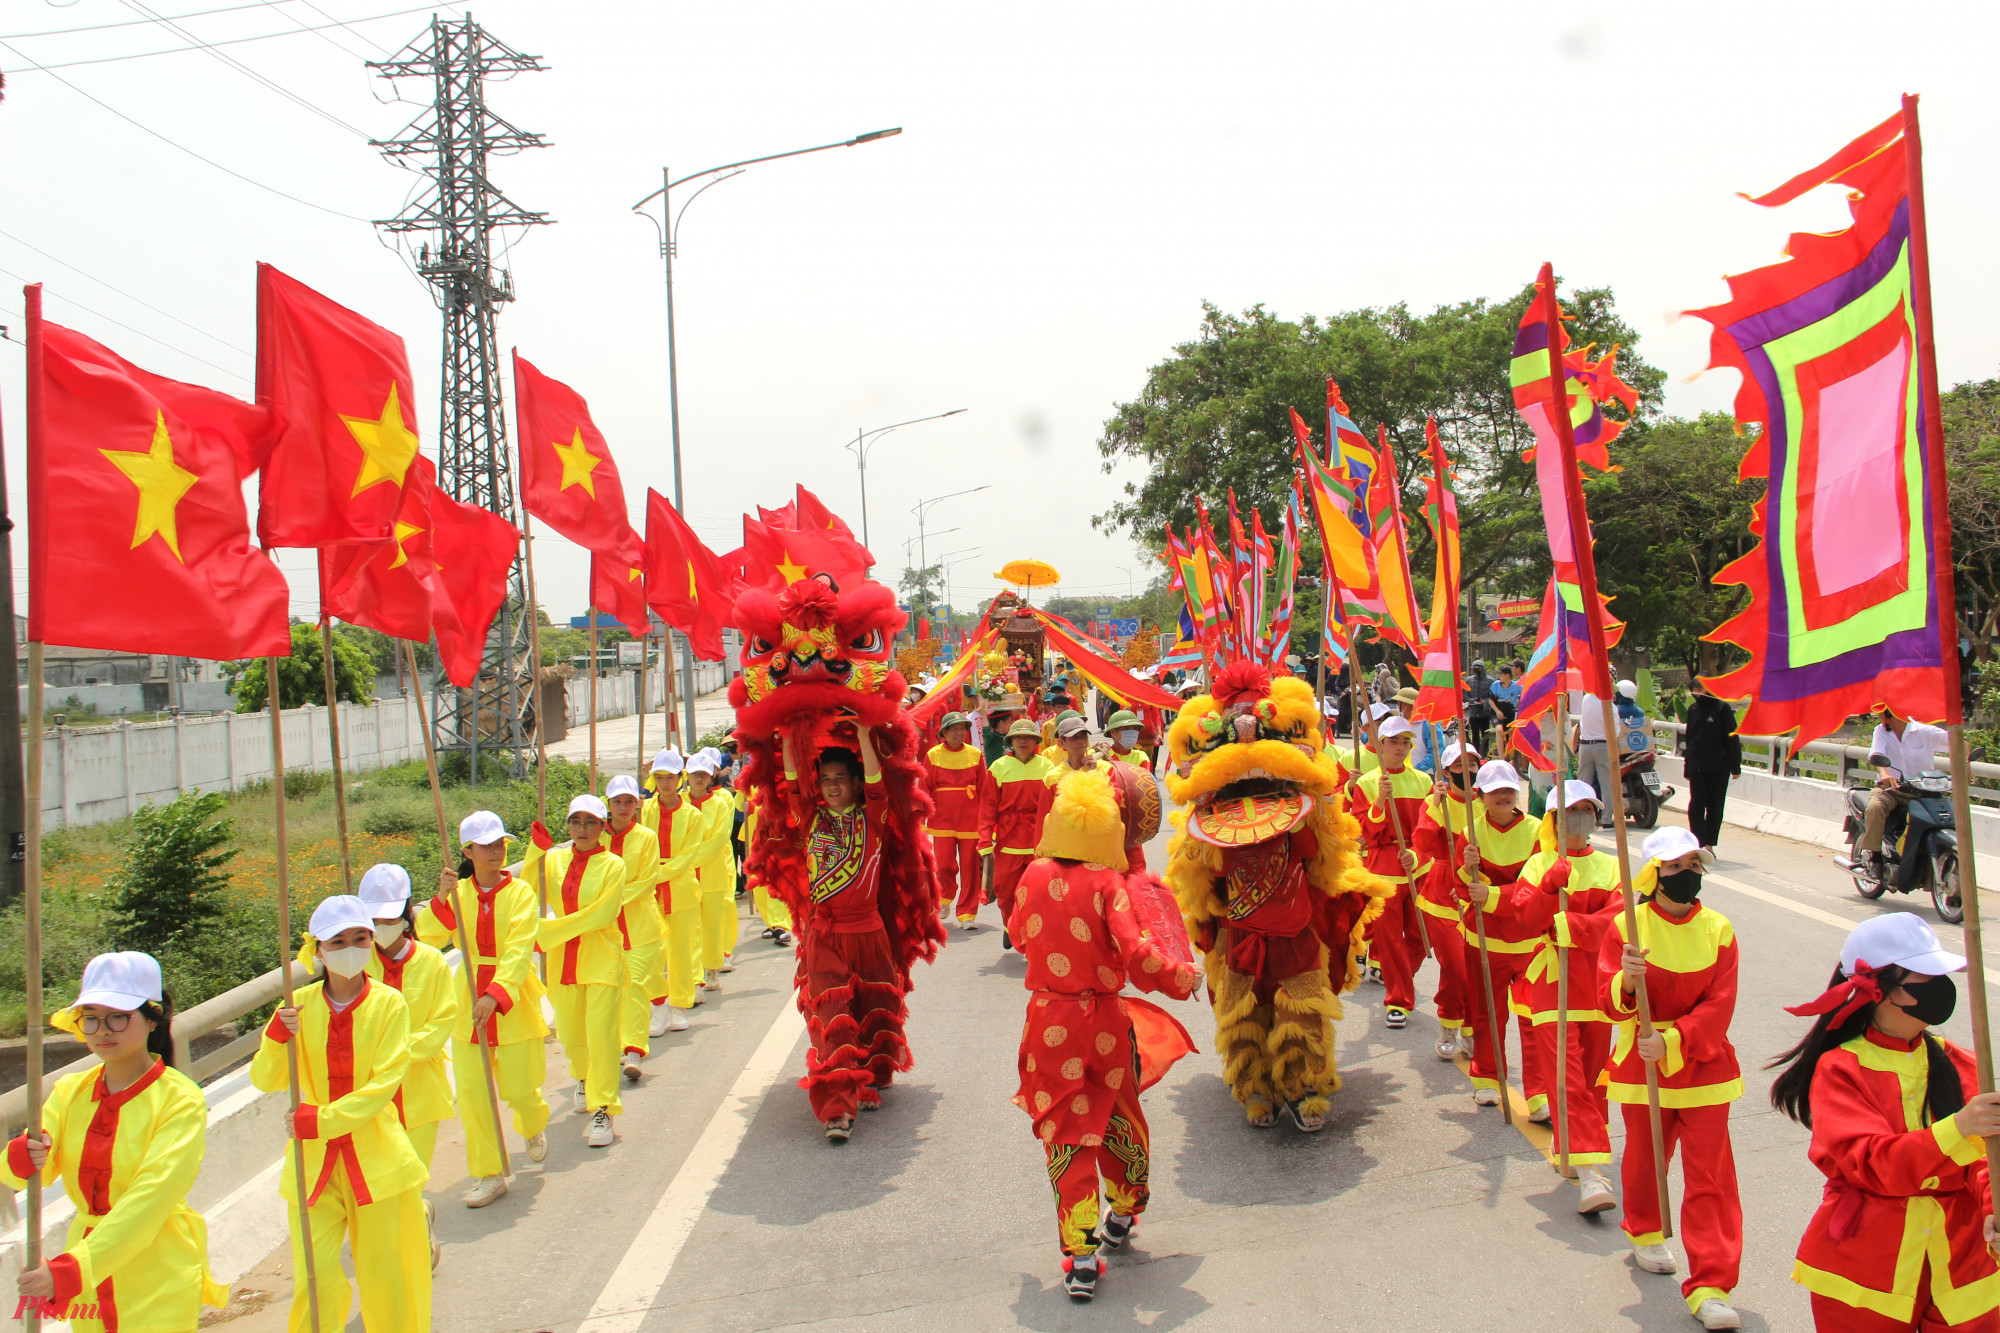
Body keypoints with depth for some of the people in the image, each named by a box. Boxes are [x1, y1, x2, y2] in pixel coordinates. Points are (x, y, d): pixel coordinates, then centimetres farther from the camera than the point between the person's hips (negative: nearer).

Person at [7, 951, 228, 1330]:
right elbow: (12, 1174, -6)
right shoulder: (70, 1091, 3)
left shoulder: (180, 1100, -15)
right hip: (87, 1281, 5)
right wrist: (21, 1159, -29)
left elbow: (148, 1200, -23)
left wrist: (70, 1270, -32)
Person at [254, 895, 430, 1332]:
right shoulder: (300, 1003, 1)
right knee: (315, 1281, -3)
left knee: (386, 1277, 6)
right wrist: (278, 1034, -20)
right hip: (313, 1162, 1)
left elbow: (382, 1086, -11)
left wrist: (321, 1120, -19)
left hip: (376, 1159, -1)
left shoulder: (389, 1005, -6)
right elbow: (263, 1080, -3)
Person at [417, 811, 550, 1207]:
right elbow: (429, 938, -7)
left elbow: (519, 952, -18)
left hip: (513, 1000, -3)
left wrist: (495, 994, -31)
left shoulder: (520, 892, -8)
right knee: (471, 1093, 3)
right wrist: (441, 899, -22)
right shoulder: (458, 893, 2)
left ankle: (534, 1127, 38)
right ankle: (489, 1174, 17)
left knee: (519, 1089, 3)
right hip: (469, 1002, 3)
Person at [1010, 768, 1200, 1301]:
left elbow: (1019, 933, 12)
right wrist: (1182, 976, -8)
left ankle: (1080, 1255, 3)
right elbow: (1135, 953, -22)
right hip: (1106, 1021, -1)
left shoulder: (1034, 876, -5)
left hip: (1050, 1020, 1)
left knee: (1067, 1136, 7)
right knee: (1120, 1118, 23)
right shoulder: (1107, 884, -14)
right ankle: (1124, 1211, 43)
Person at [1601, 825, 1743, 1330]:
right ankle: (1644, 1233, 44)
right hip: (1642, 1063, 0)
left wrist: (1673, 1042, -22)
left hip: (1702, 1065, 1)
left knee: (1709, 1175, -3)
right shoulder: (1627, 926, -7)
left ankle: (1709, 1287, 2)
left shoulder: (1718, 930, -3)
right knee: (1645, 1157, 16)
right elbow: (1612, 1004, -9)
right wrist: (1627, 981, -32)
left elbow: (1718, 1007, -9)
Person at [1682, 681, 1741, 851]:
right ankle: (1698, 843, -6)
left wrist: (1735, 766, -9)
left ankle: (1709, 845, 13)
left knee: (1715, 807, 5)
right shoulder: (1692, 709, 10)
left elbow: (1732, 738, -5)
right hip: (1697, 766, 3)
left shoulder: (1722, 708, -5)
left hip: (1719, 767, -3)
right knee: (1696, 805, -7)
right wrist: (1687, 767, 15)